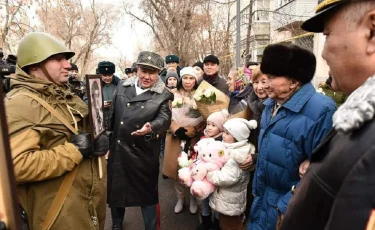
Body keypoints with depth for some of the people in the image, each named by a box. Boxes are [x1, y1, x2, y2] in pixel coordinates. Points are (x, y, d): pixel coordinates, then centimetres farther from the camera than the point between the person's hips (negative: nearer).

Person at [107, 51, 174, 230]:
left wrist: (151, 128, -43)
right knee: (114, 189, 20)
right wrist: (107, 142, 13)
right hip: (117, 151, 4)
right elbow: (113, 115, 10)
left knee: (147, 194, 9)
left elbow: (164, 118, -21)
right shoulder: (122, 86, 4)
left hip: (144, 155, -4)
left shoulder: (163, 96, -7)